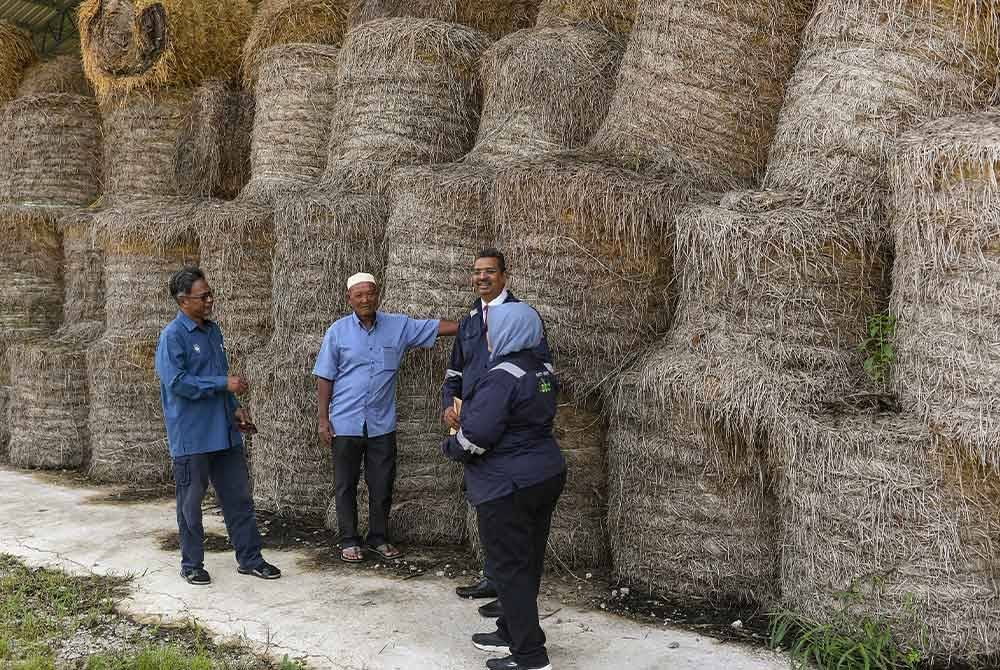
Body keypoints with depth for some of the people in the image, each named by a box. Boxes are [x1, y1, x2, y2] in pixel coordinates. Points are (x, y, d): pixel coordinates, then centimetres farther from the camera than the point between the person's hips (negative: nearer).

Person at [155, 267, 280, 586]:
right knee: (191, 502, 6)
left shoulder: (213, 330, 12)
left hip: (225, 433, 7)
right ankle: (192, 564, 20)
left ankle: (249, 558, 19)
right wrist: (224, 384, -18)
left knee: (239, 496, 10)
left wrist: (235, 408, 10)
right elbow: (177, 382, -20)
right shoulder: (173, 336, -12)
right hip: (192, 436, -7)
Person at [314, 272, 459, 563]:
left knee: (382, 485, 10)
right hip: (346, 424, -2)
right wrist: (323, 419, -3)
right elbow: (325, 378, 0)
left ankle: (378, 538, 25)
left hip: (382, 424, 2)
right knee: (346, 486, 7)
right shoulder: (338, 332, -1)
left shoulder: (399, 326, 3)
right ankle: (349, 541, 20)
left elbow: (436, 327, 2)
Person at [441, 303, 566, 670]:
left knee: (511, 569, 0)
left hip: (509, 488, -9)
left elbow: (475, 436, -25)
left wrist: (449, 446, -3)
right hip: (546, 476, 9)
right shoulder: (544, 370, 8)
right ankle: (511, 633, 31)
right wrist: (465, 412, 19)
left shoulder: (502, 377, -21)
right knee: (527, 563, 17)